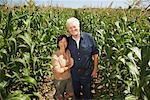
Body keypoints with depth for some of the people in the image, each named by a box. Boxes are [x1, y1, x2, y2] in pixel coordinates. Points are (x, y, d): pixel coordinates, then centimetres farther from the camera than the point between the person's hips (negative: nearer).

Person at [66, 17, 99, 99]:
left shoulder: (89, 38, -17)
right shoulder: (68, 41, -11)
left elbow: (95, 54, -7)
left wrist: (95, 69, -4)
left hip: (87, 72, -2)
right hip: (74, 73, 2)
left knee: (87, 92, 20)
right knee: (76, 91, 26)